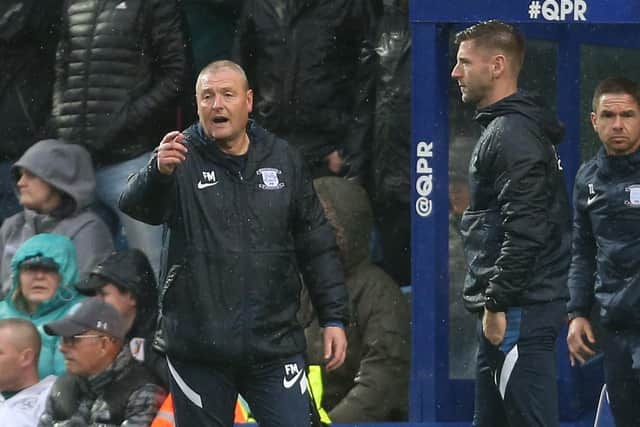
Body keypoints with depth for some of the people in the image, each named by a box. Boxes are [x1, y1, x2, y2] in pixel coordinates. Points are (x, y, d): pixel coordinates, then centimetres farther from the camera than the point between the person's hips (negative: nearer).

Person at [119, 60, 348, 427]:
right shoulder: (181, 160, -3)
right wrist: (158, 173, -44)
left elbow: (318, 246, 12)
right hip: (198, 347, -2)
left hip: (274, 345, 2)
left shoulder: (283, 159, 6)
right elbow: (135, 206, -22)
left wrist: (334, 317, 7)